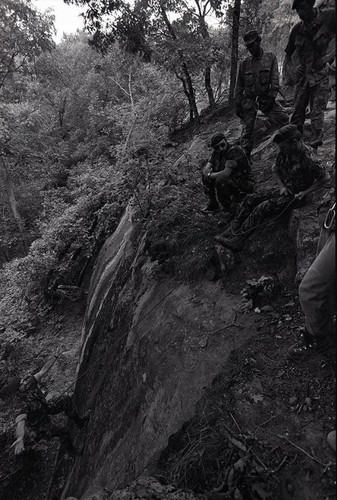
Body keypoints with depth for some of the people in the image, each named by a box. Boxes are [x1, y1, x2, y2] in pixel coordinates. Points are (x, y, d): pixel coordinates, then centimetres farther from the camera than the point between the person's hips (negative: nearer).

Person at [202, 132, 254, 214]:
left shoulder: (234, 151, -23)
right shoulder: (216, 152, 2)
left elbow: (226, 173, -31)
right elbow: (207, 168, 3)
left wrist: (210, 175, -18)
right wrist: (207, 171, -21)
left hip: (244, 184, -8)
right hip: (230, 181, 8)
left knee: (220, 180, -34)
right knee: (205, 176, -1)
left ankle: (229, 209, -16)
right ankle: (213, 204, 8)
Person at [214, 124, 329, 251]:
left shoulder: (308, 159, -21)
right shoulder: (284, 152, -1)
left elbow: (325, 178, -12)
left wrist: (305, 192, -18)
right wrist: (281, 186, -2)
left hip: (295, 196, -8)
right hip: (284, 191, 8)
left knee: (263, 208, -28)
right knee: (250, 199, -6)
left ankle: (238, 239, -28)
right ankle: (232, 230, -9)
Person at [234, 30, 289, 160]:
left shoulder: (271, 58, 6)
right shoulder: (244, 64, 9)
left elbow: (275, 80, -1)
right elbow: (239, 86, 11)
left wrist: (271, 97, -12)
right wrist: (237, 105, 6)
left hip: (265, 98, -1)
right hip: (249, 100, 1)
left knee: (283, 118, -19)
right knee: (247, 129, -2)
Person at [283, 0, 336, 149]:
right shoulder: (297, 29, 1)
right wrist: (288, 60, -4)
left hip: (320, 76, -4)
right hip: (303, 75, 4)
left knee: (317, 112, -10)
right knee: (297, 110, 1)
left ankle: (315, 147, -11)